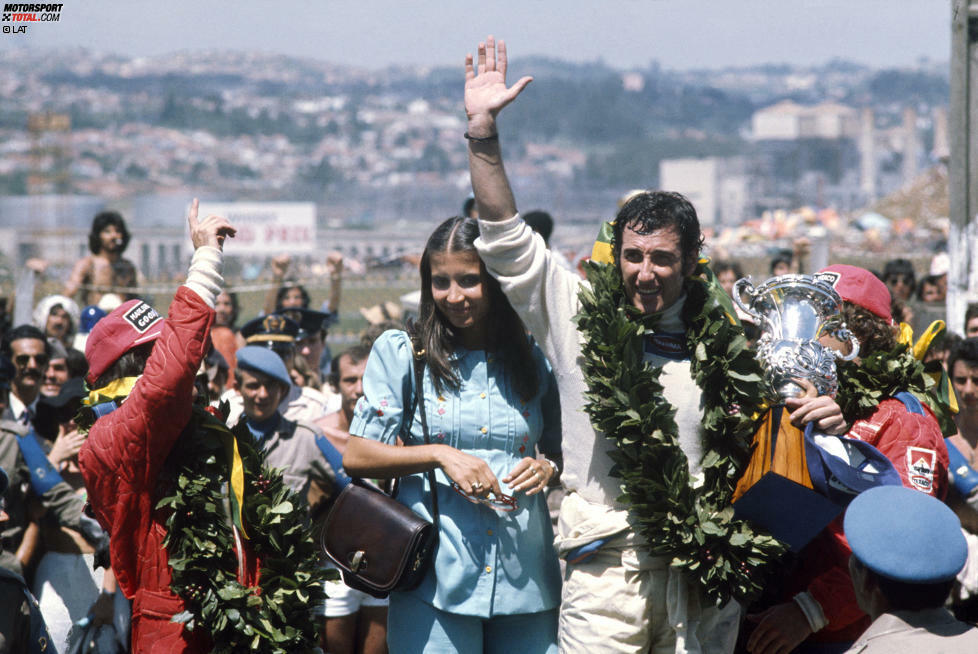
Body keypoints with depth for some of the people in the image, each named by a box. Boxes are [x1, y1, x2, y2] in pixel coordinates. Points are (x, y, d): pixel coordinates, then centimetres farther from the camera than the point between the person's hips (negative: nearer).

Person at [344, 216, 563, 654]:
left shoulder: (533, 360, 10)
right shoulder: (402, 353, 3)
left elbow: (562, 451, 20)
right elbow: (356, 458, -1)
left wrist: (547, 467, -3)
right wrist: (440, 454, -13)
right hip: (437, 576, -2)